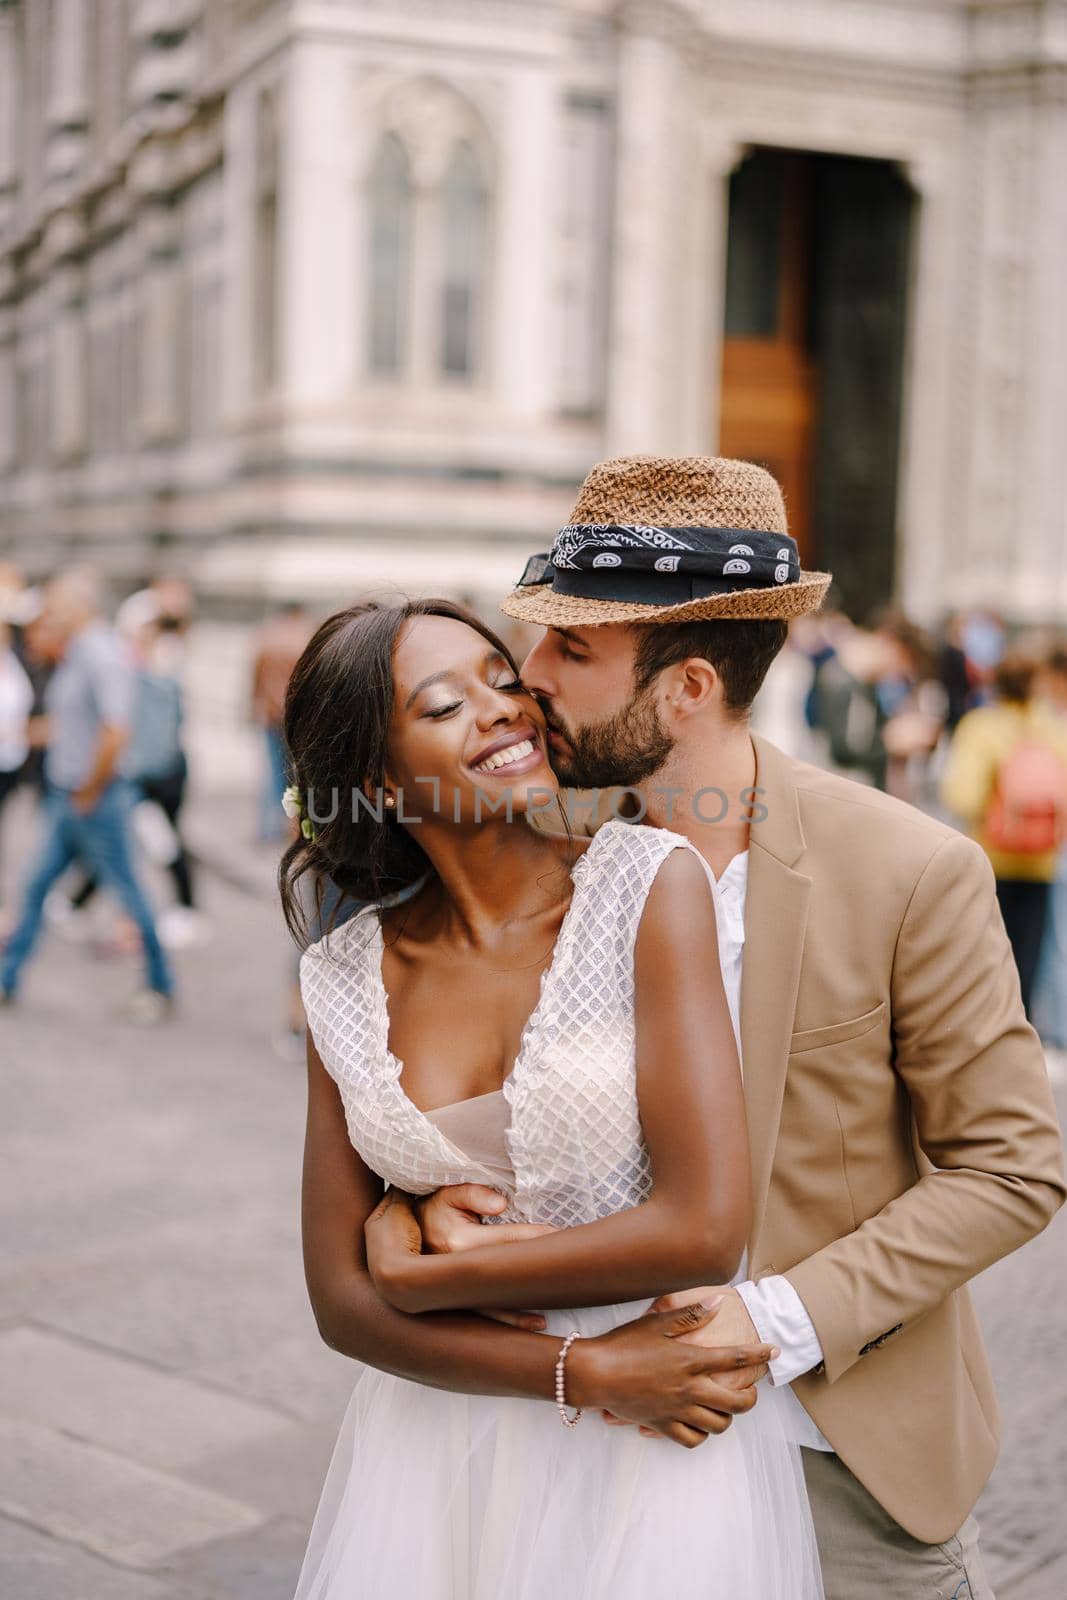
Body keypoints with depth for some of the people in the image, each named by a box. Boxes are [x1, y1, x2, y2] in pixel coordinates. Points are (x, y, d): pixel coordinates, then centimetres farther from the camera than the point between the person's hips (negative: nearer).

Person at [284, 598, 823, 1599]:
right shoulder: (345, 978, -3)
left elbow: (706, 1229, -20)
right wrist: (583, 1369, -14)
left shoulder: (650, 884, -14)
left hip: (660, 1448, -3)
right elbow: (342, 1304, -2)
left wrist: (422, 1275, -11)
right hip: (437, 1450, 3)